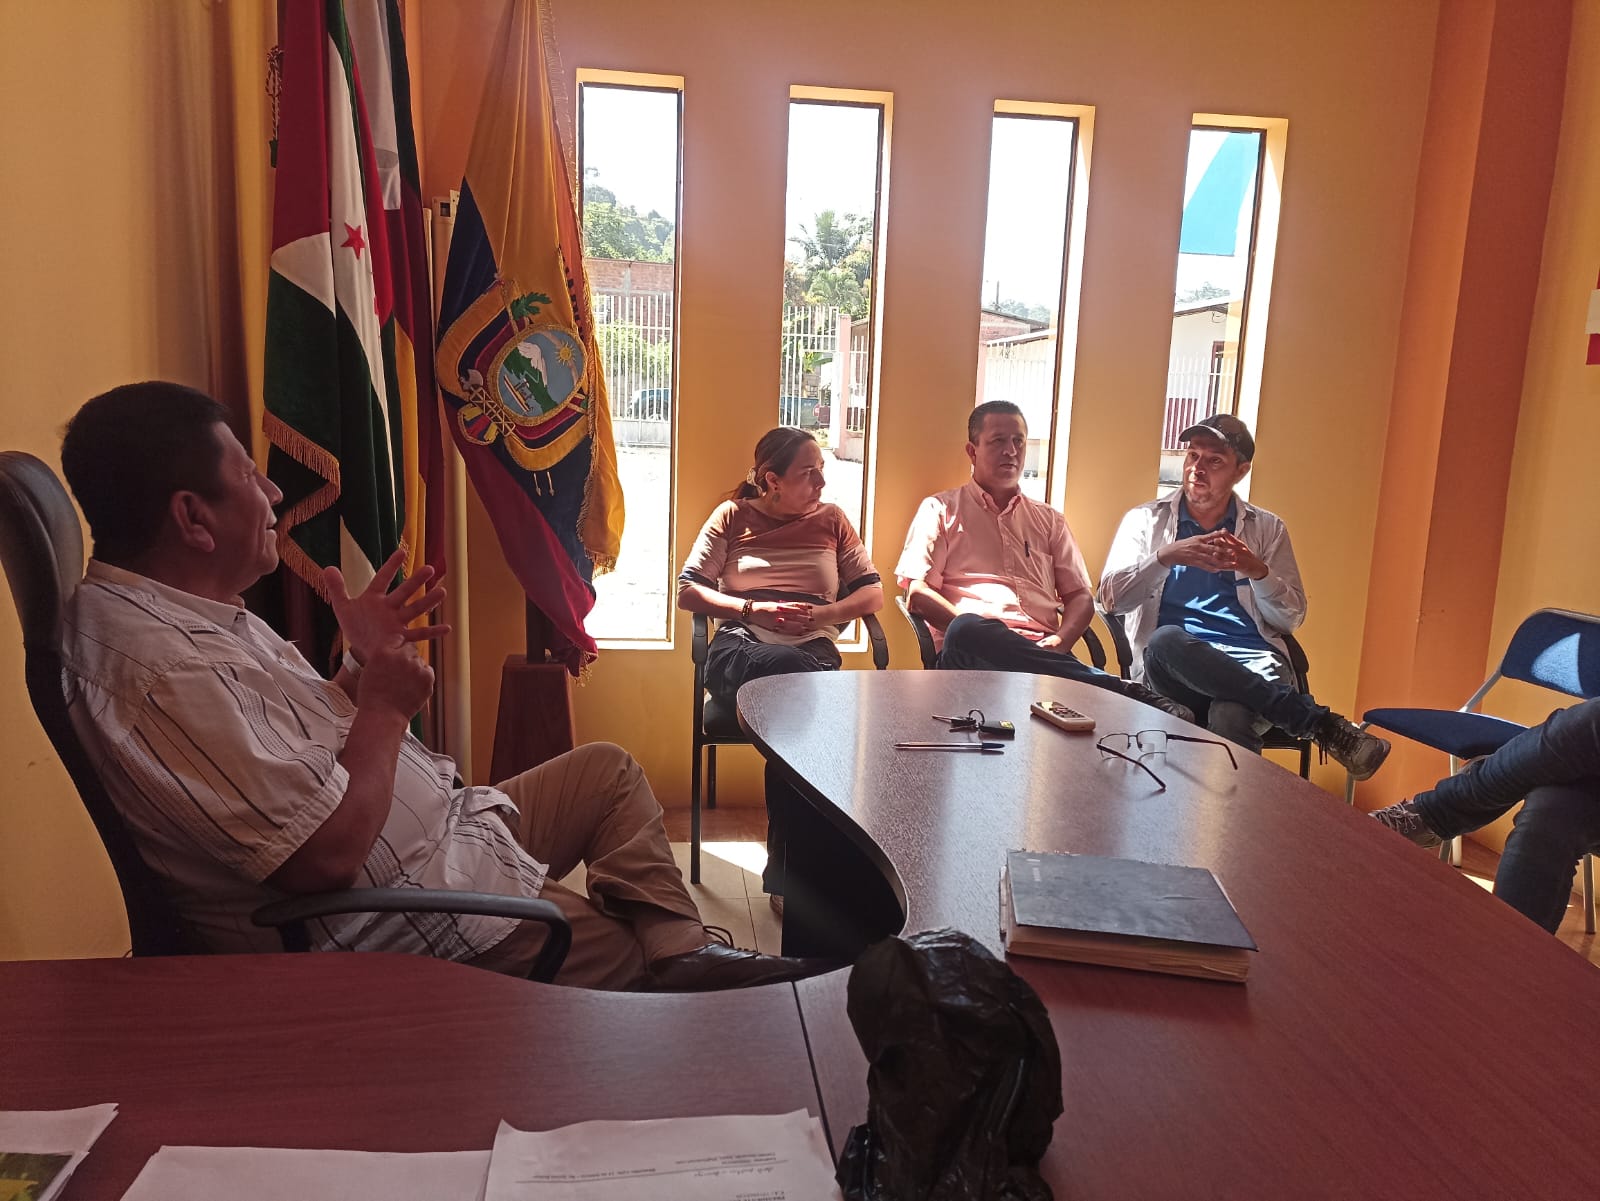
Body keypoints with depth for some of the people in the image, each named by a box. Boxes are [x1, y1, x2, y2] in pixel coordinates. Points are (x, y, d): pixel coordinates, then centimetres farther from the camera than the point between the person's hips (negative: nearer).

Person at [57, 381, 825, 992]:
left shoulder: (183, 614, 6)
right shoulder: (161, 673, -29)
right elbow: (329, 854, -30)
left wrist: (362, 665, -1)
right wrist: (386, 707, -17)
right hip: (403, 934, -10)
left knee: (607, 769, 14)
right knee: (630, 955, -2)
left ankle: (685, 956, 10)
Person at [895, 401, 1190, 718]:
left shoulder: (1049, 521, 26)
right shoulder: (941, 510, 14)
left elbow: (1080, 596, 19)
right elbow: (918, 592, 3)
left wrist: (1059, 641, -5)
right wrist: (977, 633, -13)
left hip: (1043, 650, 1)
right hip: (973, 649, -1)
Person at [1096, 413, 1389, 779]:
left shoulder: (1267, 529, 18)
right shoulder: (1145, 520, 14)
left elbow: (1291, 617, 12)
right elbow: (1112, 598, 1)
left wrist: (1258, 571, -7)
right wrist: (1165, 557, -14)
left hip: (1250, 664, -1)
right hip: (1175, 665, 1)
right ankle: (1321, 722, -29)